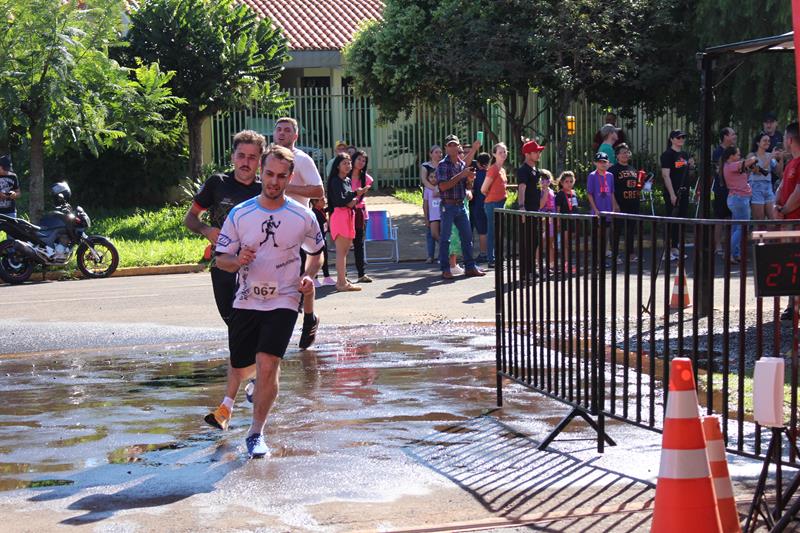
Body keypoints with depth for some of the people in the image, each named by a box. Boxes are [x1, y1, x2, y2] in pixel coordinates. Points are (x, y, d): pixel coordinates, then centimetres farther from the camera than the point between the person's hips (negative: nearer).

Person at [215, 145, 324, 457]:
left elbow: (316, 252, 14)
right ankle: (263, 380, 51)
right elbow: (221, 259, 2)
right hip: (246, 302, 2)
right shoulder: (239, 214, -3)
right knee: (241, 369, 11)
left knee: (267, 365, -19)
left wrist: (309, 278, -5)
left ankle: (256, 433, -4)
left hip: (283, 302, -2)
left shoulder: (303, 217, -4)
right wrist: (238, 261, -20)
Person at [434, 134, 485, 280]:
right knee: (445, 238, -1)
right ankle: (445, 269, 3)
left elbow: (467, 184, 20)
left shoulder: (463, 164, 12)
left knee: (467, 236, 7)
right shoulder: (443, 165, -6)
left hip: (461, 205, 6)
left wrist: (470, 177, -3)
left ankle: (470, 267, 14)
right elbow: (443, 186, -17)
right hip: (448, 206, -6)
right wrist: (460, 175, -19)